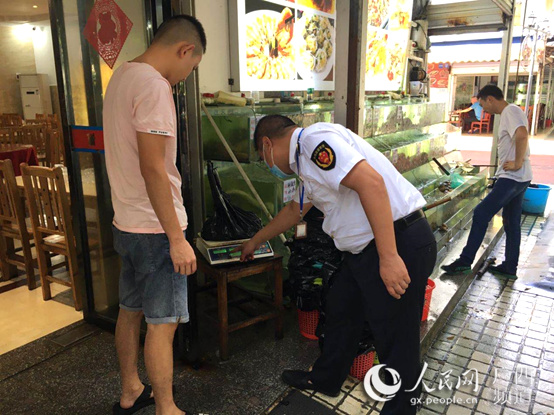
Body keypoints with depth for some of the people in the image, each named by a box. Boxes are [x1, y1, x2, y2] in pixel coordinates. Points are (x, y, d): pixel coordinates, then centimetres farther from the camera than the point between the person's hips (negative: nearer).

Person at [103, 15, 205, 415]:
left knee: (130, 311, 20)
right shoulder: (154, 85, -18)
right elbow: (153, 168, -24)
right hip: (155, 229, -10)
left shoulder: (122, 75, 12)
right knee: (162, 323, 3)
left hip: (127, 224, 10)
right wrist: (177, 239, -21)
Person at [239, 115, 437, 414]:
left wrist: (389, 257, -29)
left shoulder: (315, 138, -15)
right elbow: (295, 210, 33)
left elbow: (371, 182, -28)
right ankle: (325, 380, 44)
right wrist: (255, 241, 44)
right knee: (339, 314, 23)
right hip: (364, 249, 11)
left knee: (396, 340, 4)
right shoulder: (305, 159, 17)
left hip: (398, 244, -11)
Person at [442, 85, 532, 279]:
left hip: (512, 178, -10)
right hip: (518, 178, 10)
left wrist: (517, 163, -23)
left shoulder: (510, 111, -13)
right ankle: (510, 267, 23)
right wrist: (516, 163, 10)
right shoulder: (510, 112, 18)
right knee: (511, 222, 14)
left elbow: (522, 135, -31)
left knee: (481, 214, -8)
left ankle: (465, 261, -2)